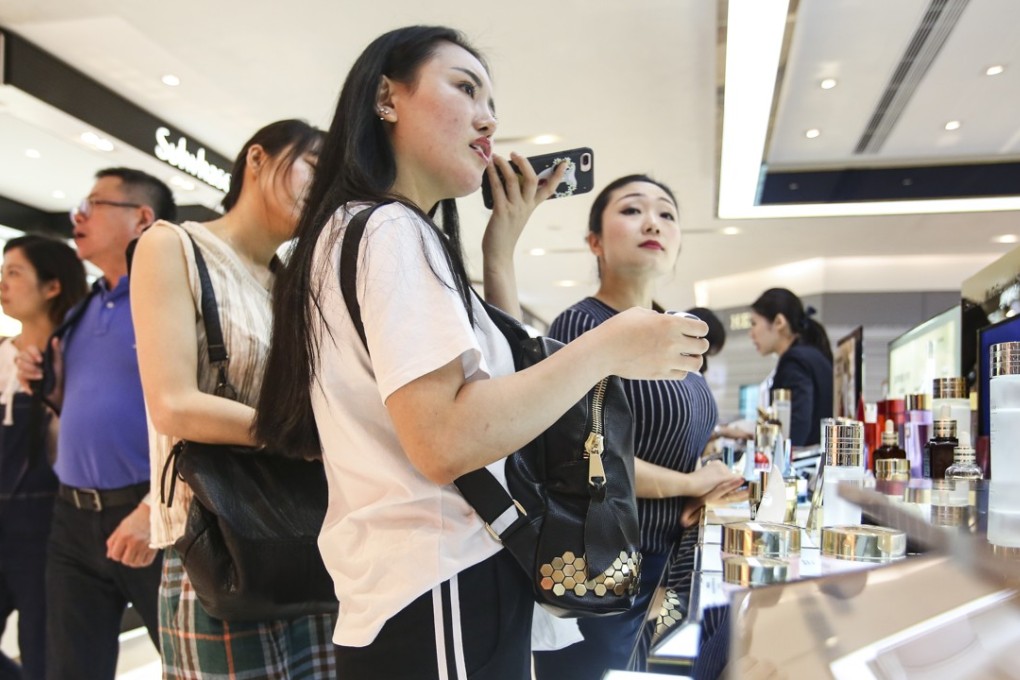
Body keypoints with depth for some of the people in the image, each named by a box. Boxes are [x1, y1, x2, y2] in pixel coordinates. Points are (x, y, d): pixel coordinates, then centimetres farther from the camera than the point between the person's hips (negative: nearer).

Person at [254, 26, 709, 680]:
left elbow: (504, 378, 15)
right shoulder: (392, 230, -14)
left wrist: (501, 248, 10)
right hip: (444, 597, -10)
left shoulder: (358, 232, 17)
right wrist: (608, 348, -18)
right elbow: (444, 441, -26)